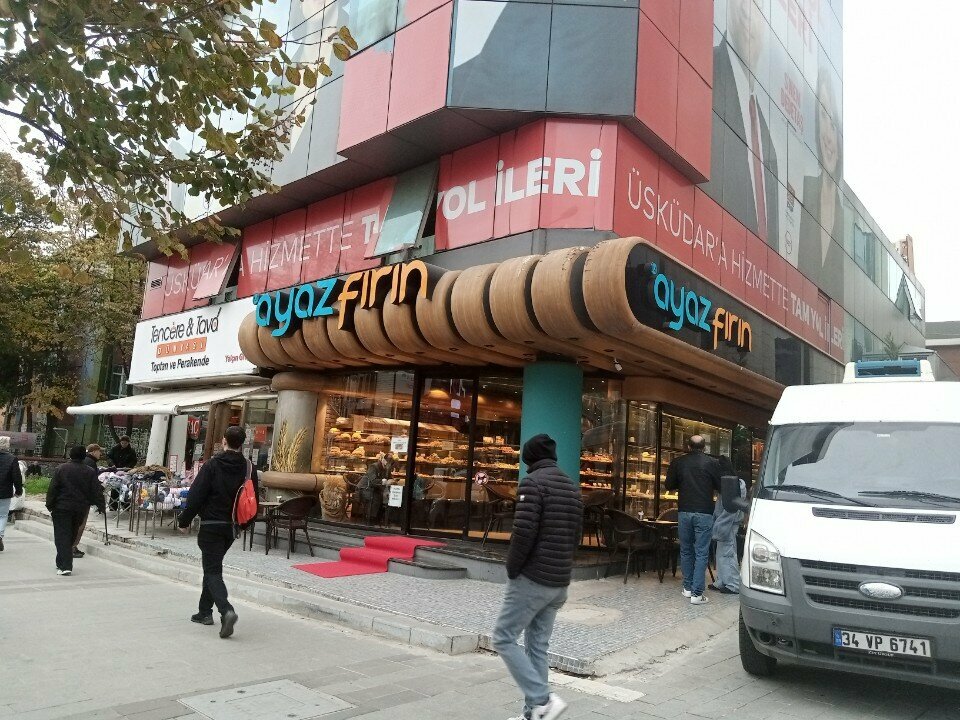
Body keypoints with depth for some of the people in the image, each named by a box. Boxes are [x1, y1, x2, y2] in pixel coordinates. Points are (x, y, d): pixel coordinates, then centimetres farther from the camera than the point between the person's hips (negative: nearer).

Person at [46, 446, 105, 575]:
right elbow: (96, 491, 0)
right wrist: (101, 506, 7)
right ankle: (65, 563, 27)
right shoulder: (90, 472, 0)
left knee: (62, 536, -2)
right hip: (81, 509, 3)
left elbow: (52, 489, -4)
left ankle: (65, 566, -12)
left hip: (62, 507, -3)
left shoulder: (61, 469, -5)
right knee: (72, 535, 17)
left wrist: (50, 506, 3)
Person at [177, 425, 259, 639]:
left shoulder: (212, 465, -13)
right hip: (233, 527, 5)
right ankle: (205, 611, 27)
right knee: (213, 566, 21)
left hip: (211, 525, -5)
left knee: (212, 570, -5)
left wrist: (184, 521, -1)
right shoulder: (249, 468, 2)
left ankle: (226, 610, -24)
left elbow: (195, 496, -12)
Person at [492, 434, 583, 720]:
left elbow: (523, 533, -21)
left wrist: (512, 570, -8)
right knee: (538, 646, 13)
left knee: (504, 638, 1)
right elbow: (575, 537, 13)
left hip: (532, 579, -8)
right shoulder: (573, 487, 13)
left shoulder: (533, 482, -12)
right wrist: (561, 570, 15)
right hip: (559, 582, 8)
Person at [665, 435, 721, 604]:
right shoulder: (712, 463, -4)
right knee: (701, 553, 1)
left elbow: (669, 485, 8)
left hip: (684, 512, 2)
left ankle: (688, 588, 22)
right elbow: (720, 487, 2)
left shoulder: (678, 463, 1)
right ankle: (697, 593, -3)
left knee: (686, 551, 15)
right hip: (704, 513, -2)